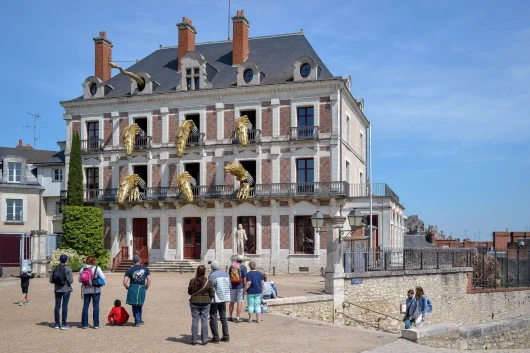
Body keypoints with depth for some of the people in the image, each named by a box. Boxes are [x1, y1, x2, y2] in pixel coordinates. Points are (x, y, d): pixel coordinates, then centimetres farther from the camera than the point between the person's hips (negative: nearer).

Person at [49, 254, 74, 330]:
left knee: (57, 306, 10)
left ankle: (57, 323, 16)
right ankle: (63, 324, 0)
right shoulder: (68, 269, -11)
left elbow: (51, 280, 1)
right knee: (65, 306, 0)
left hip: (57, 289, 4)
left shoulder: (55, 268, 1)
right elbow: (70, 280, -14)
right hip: (66, 289, -4)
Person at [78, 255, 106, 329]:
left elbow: (79, 280, 5)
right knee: (95, 306, 2)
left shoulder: (83, 269, 2)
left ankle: (84, 324, 10)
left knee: (85, 306, 10)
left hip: (86, 290, 3)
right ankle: (96, 324, 3)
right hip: (95, 290, -3)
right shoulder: (97, 268, -9)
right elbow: (103, 278, -11)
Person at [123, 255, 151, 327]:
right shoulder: (145, 269, 3)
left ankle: (137, 321, 4)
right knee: (140, 305, 20)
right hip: (142, 289, 2)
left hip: (133, 289, -2)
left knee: (134, 306, 9)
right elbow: (149, 280, -2)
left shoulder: (130, 270, -1)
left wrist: (128, 288, 8)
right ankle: (139, 320, 29)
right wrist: (146, 288, 10)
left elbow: (124, 282, -8)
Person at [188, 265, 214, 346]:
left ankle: (194, 340, 11)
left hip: (194, 303, 0)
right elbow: (212, 294, -7)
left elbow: (189, 292, 3)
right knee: (204, 321, 8)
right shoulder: (208, 281, -12)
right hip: (205, 303, 0)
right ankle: (204, 340, 13)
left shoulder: (192, 281, -9)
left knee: (195, 321, 8)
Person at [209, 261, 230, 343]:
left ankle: (215, 337, 2)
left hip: (214, 299, -6)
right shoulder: (226, 274, 4)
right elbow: (229, 286, 7)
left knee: (213, 319, 3)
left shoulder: (212, 275, -14)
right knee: (223, 318, 15)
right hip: (224, 299, 6)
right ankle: (226, 336, 14)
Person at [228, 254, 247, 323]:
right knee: (239, 302, -1)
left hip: (232, 286, 4)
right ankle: (237, 318, -2)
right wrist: (245, 287, -4)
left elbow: (229, 276, 11)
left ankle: (230, 316, 26)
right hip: (240, 286, -4)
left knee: (232, 302, 16)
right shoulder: (243, 267, -6)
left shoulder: (231, 266, 5)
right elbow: (245, 278, -10)